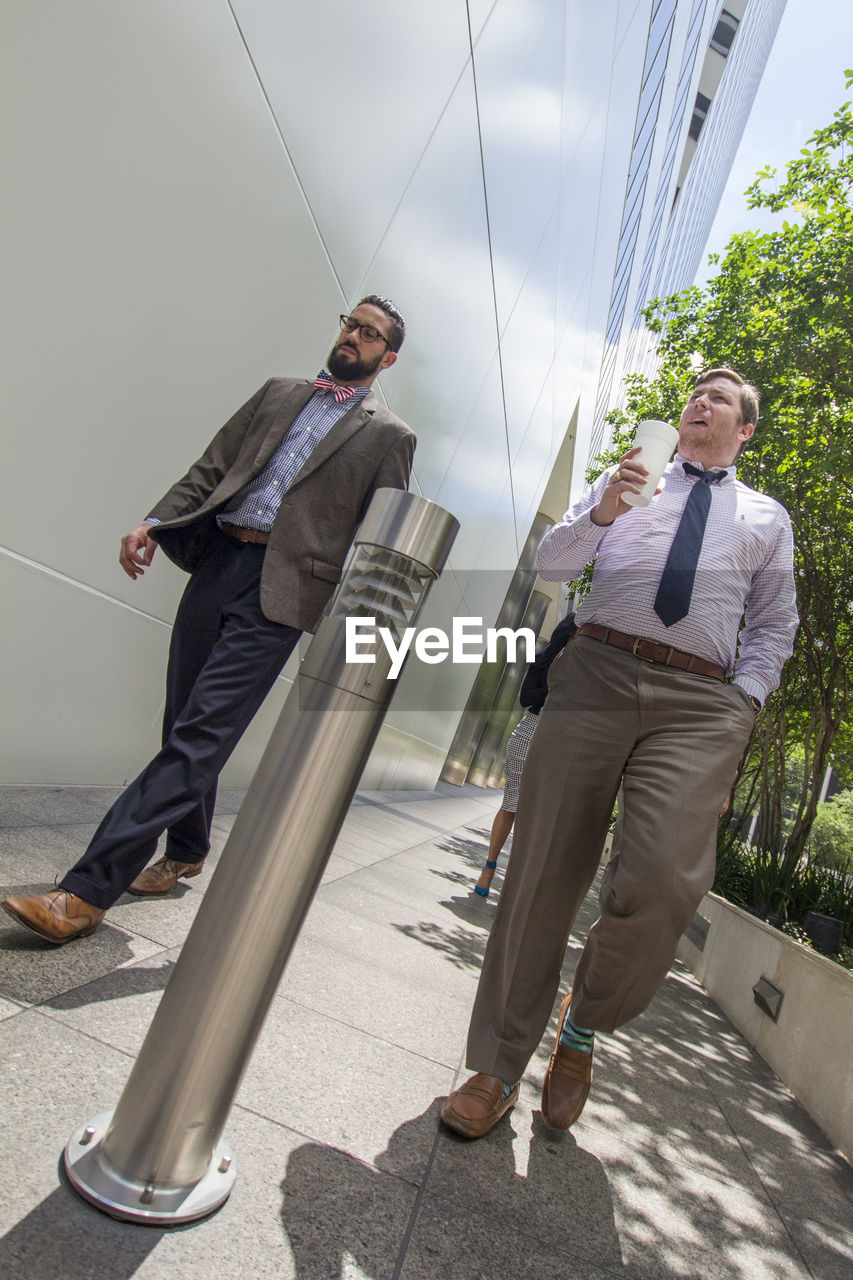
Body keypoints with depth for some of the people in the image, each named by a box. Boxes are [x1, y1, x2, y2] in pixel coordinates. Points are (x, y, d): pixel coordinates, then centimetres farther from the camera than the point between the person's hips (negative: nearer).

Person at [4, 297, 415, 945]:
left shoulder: (390, 435, 9)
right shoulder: (279, 392, 22)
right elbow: (212, 468, 16)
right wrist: (155, 521, 1)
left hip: (282, 589, -5)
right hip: (216, 563, 5)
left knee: (200, 736, -11)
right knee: (184, 722, 10)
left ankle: (87, 891, -8)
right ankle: (187, 850, 31)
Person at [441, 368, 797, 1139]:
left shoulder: (768, 518, 25)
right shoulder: (627, 480, 24)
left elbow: (775, 626, 24)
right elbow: (551, 562, 15)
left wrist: (743, 701, 7)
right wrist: (601, 514, -4)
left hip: (701, 701, 0)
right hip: (597, 673, 1)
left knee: (663, 879, -22)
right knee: (544, 871, -3)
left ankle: (584, 1026, 10)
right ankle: (499, 1067, 14)